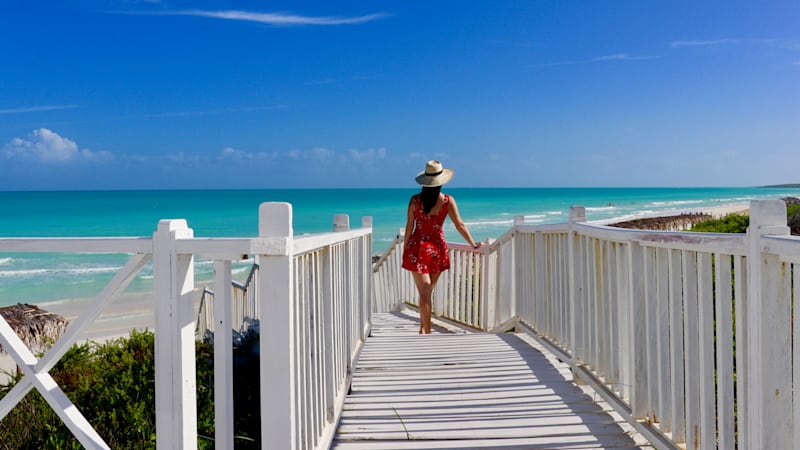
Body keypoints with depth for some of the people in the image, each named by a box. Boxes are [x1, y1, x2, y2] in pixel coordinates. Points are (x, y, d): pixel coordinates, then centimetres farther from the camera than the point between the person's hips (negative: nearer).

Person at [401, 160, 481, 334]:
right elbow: (460, 225, -3)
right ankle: (423, 328, 29)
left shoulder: (415, 200, -5)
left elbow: (409, 227, -1)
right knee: (428, 291, 18)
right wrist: (473, 244, 7)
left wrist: (405, 249, 9)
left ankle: (426, 331, -4)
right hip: (437, 248, 1)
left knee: (424, 292, -1)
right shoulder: (447, 201, -6)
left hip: (417, 247, -1)